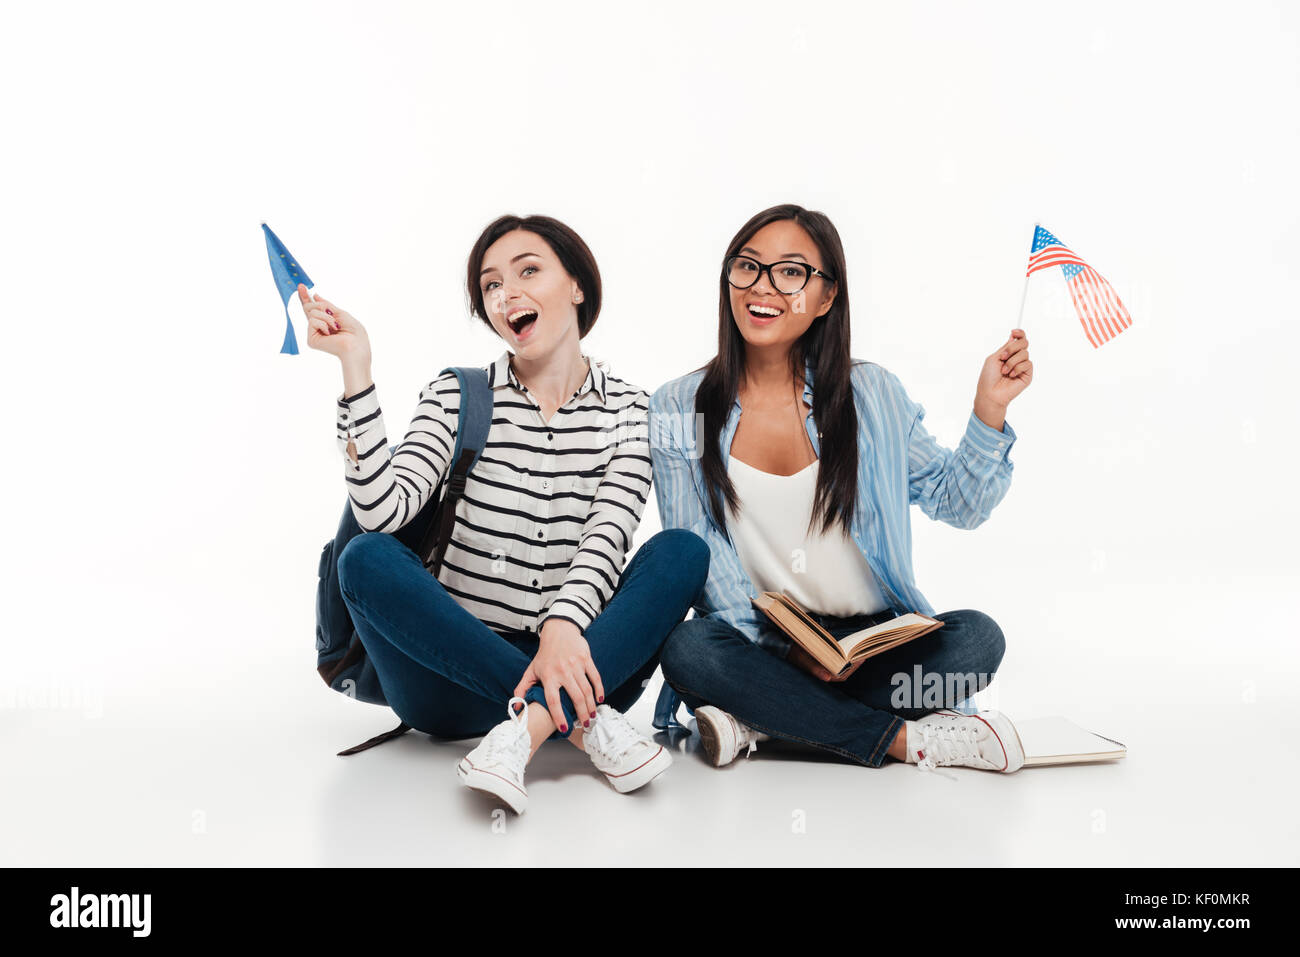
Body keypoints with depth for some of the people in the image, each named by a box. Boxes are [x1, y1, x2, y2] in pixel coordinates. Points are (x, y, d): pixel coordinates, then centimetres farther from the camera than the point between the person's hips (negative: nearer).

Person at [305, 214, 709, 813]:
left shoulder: (627, 410, 5)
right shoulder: (456, 397, 4)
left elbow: (607, 537, -11)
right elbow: (383, 511, -12)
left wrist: (562, 629, -29)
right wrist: (356, 369, -16)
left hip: (581, 661, 0)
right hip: (457, 675, 1)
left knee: (683, 550, -21)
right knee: (366, 558, -25)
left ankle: (526, 730, -35)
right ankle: (585, 725, -29)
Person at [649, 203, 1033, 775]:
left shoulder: (871, 395, 3)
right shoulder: (679, 409, -1)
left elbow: (956, 503, 8)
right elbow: (695, 555, -6)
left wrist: (989, 409, -7)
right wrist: (787, 645, -19)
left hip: (872, 639, 2)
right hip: (758, 643, -1)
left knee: (977, 637, -23)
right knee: (689, 649, -32)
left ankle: (761, 721, -22)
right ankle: (907, 740, -22)